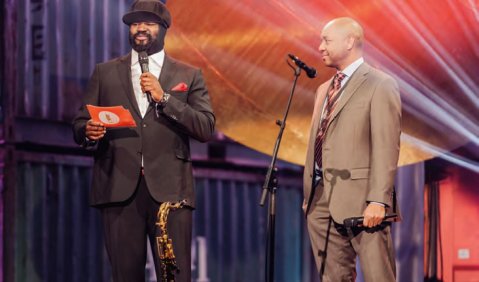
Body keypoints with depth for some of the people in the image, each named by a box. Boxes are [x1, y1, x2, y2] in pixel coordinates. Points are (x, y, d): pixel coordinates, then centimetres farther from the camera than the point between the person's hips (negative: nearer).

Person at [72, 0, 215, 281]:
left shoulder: (189, 76, 13)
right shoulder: (105, 73, 16)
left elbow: (206, 128, 2)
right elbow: (80, 124, 14)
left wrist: (164, 98, -8)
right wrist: (89, 132, -10)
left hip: (169, 188, -1)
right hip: (119, 188, 1)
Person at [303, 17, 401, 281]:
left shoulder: (380, 85, -4)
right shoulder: (324, 89, 20)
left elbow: (386, 147, -11)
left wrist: (378, 200, -18)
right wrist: (309, 194, 15)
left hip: (360, 200, -7)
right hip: (322, 200, 7)